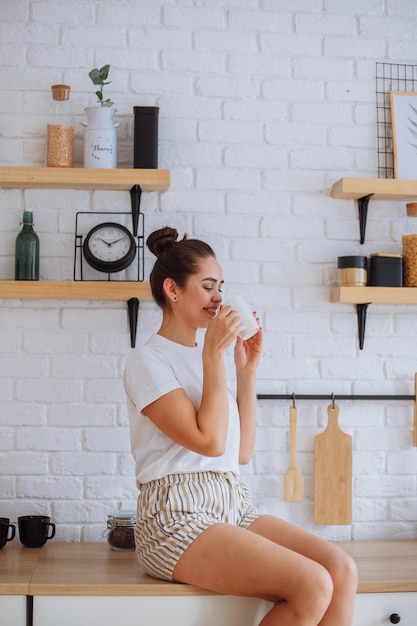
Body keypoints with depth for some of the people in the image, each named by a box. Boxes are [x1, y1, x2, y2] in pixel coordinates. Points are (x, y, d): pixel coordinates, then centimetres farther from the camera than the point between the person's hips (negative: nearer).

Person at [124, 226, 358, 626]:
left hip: (233, 508, 7)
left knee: (342, 569, -16)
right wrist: (213, 355, -10)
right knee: (312, 585, -23)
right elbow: (209, 440, -14)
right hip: (177, 518, -7)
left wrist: (246, 370, 10)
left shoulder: (208, 358, 17)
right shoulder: (148, 360, -4)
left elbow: (242, 452, 14)